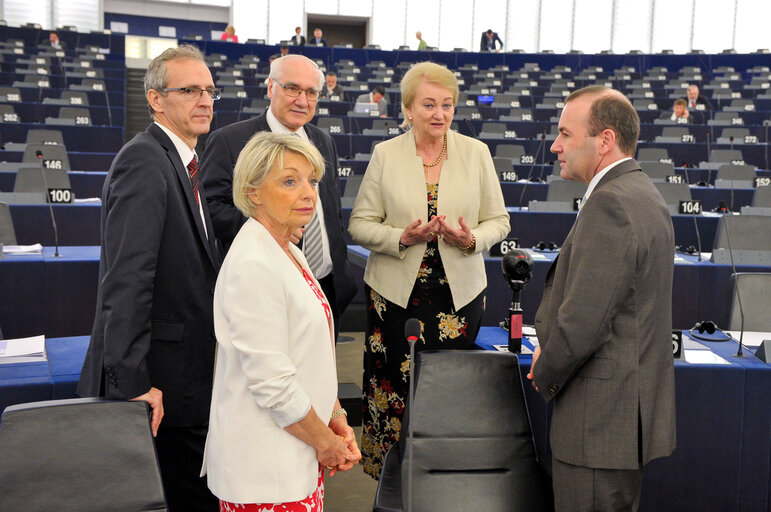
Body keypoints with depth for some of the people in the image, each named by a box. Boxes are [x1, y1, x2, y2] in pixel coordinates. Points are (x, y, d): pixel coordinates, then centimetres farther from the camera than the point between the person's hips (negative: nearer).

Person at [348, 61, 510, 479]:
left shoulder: (476, 153, 4)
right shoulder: (385, 154, 1)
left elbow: (498, 220, 8)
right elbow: (360, 224, 2)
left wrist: (472, 239, -13)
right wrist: (401, 237, -16)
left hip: (459, 292, 1)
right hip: (397, 293, -1)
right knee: (395, 387, 1)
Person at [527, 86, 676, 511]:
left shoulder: (610, 203, -21)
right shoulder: (644, 194, 13)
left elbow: (582, 322, -24)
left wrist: (546, 377, -6)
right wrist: (549, 349, 6)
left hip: (601, 420, -10)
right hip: (634, 409, 10)